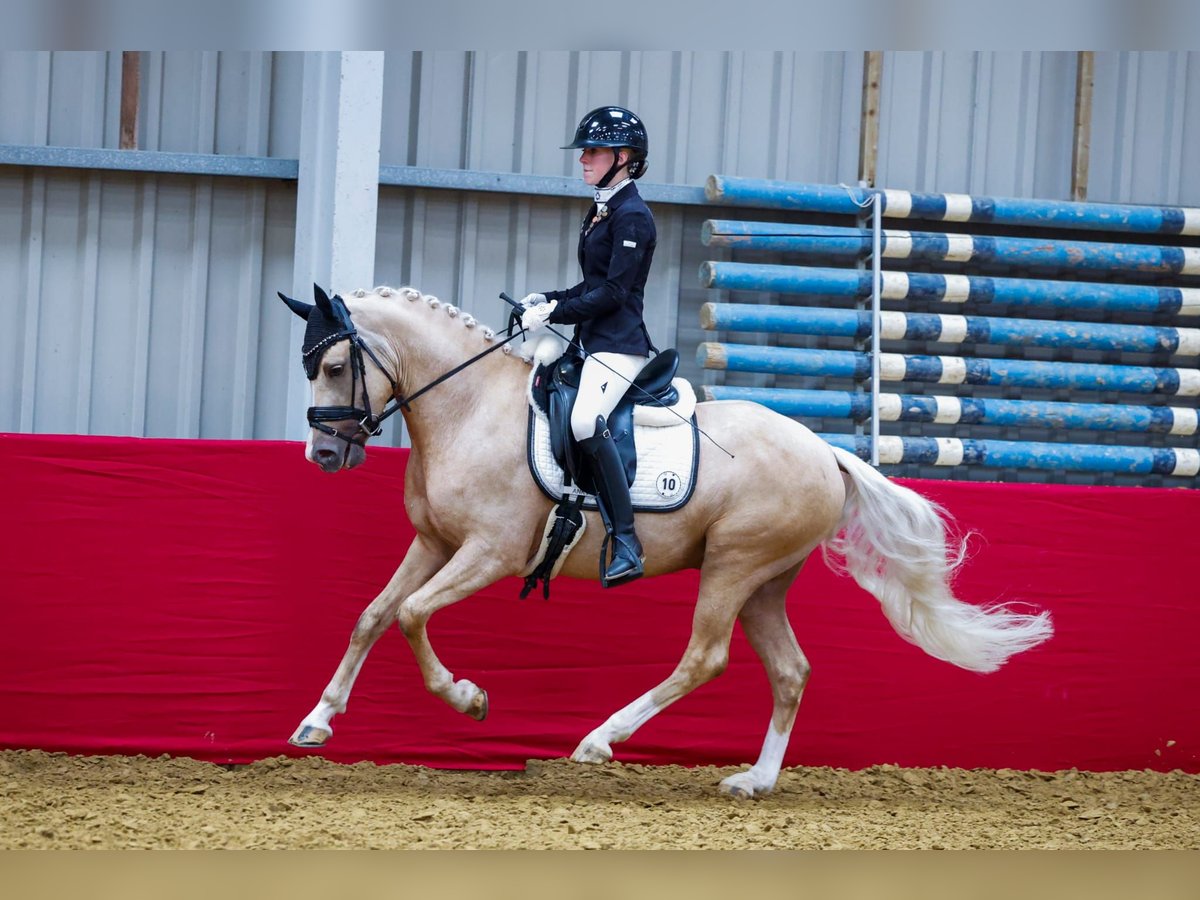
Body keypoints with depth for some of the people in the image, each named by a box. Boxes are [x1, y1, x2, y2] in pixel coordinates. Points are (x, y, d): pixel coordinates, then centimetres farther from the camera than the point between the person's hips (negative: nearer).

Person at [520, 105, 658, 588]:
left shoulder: (631, 216, -11)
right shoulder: (601, 212, 18)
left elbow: (613, 292, -17)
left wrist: (555, 313, -16)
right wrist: (549, 300, 9)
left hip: (619, 343, -11)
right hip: (594, 341, 11)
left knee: (585, 421, -31)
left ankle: (627, 544, -31)